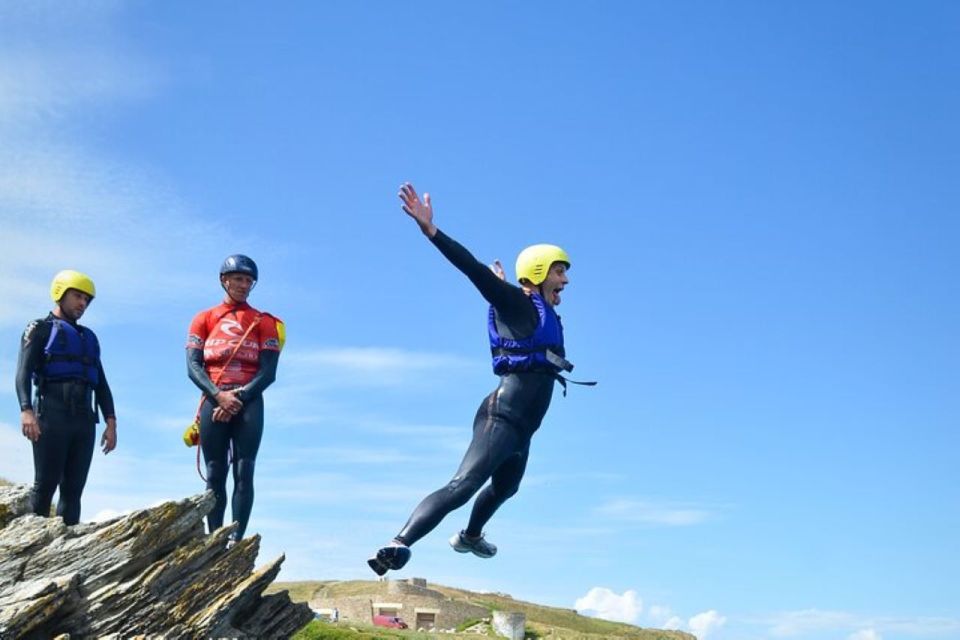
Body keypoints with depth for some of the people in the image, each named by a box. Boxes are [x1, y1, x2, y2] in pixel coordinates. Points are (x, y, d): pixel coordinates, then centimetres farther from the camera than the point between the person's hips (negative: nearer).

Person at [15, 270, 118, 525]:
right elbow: (24, 373, -5)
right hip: (52, 414, -5)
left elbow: (101, 383, 21)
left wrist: (111, 422, 9)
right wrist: (26, 410, -21)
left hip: (84, 418, 5)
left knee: (73, 488, 0)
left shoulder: (88, 337, 26)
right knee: (46, 484, -9)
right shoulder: (41, 329, 9)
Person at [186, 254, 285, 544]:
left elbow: (268, 372, 2)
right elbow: (193, 366, 4)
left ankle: (236, 541, -15)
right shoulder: (204, 319, 15)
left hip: (249, 401, -1)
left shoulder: (264, 322, 12)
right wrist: (219, 395, -12)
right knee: (215, 475, -3)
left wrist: (239, 398, -12)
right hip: (214, 400, 1)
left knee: (244, 473, -10)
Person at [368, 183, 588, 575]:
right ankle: (397, 546, -38)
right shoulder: (517, 303, -5)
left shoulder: (543, 314, 22)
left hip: (521, 429, 10)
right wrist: (432, 232, -31)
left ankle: (469, 537, 58)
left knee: (504, 488, 32)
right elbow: (475, 270, -20)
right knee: (464, 486, -26)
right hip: (503, 417, -10)